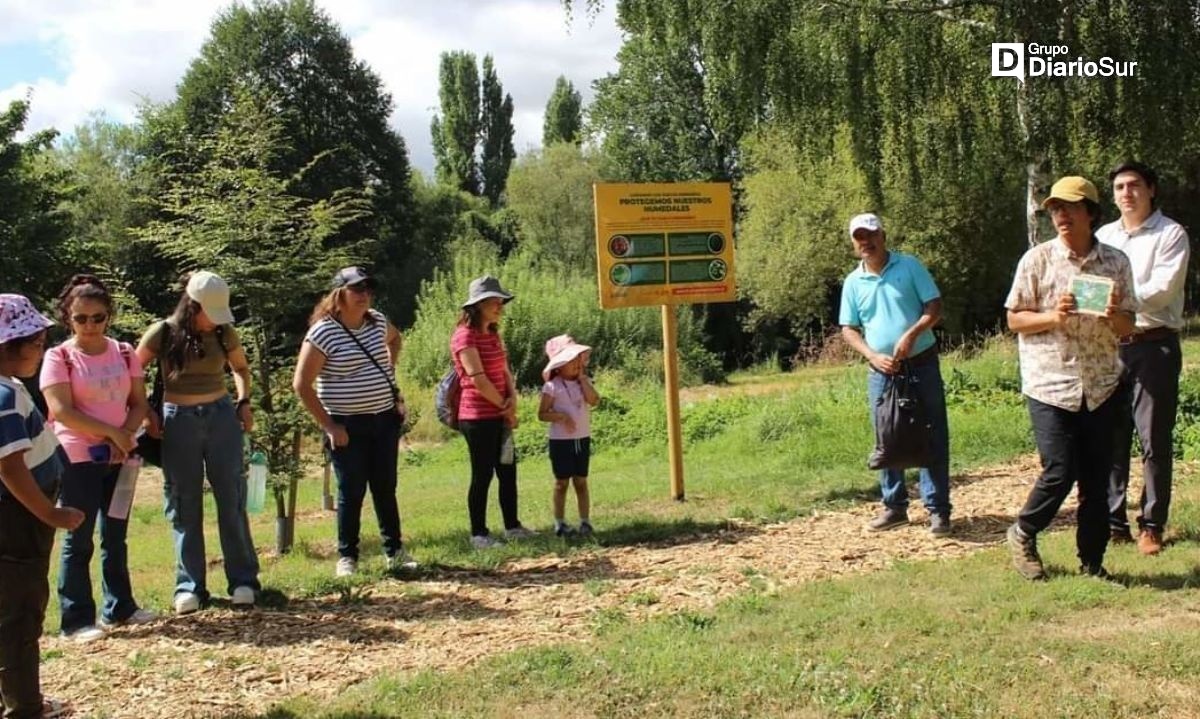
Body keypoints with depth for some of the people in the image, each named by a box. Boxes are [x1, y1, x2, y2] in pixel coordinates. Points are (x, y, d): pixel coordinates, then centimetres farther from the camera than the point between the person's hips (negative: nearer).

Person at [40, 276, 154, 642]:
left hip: (119, 457, 4)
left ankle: (119, 607, 24)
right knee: (78, 540, -1)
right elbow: (61, 411, -14)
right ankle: (76, 620, 5)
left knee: (115, 535, 13)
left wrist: (126, 435, -12)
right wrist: (111, 433, -16)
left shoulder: (124, 353, 6)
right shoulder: (58, 357, -6)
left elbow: (139, 403, 7)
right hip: (79, 460, -4)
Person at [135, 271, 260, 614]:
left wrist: (244, 402, 6)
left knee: (231, 499, 1)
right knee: (184, 506, 4)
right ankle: (189, 586, 13)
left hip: (221, 416, 2)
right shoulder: (163, 333, -6)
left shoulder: (223, 333, 1)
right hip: (179, 421, -1)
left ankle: (243, 580, 9)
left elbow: (241, 367, 20)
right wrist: (145, 412, -4)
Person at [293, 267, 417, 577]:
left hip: (384, 419, 5)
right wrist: (328, 426, -13)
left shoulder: (377, 321, 4)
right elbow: (301, 384, -14)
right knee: (351, 492, 2)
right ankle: (346, 557, 16)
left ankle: (394, 551, 22)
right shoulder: (323, 332, -14)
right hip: (347, 426, -5)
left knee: (385, 488, 11)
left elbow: (395, 339, 30)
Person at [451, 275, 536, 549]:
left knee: (508, 471, 14)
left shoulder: (493, 334, 13)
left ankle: (512, 526, 26)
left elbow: (505, 370, 13)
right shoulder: (465, 335, -14)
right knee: (483, 475, -2)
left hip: (499, 416, 9)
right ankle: (478, 534, 9)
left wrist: (513, 399, -6)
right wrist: (506, 407, -10)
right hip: (478, 418, -9)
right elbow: (478, 379, -19)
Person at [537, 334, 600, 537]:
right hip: (560, 440, -4)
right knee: (562, 482, 3)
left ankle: (585, 521, 13)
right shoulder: (552, 386, -9)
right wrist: (561, 416, -25)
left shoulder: (584, 382, 5)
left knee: (581, 481, 8)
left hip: (583, 439, 4)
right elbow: (542, 414, -9)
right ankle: (559, 523, 11)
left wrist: (582, 378, -11)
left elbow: (594, 401, -13)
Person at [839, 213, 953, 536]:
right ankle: (894, 506, 20)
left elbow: (934, 307, -5)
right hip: (881, 371, 3)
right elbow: (849, 329, 5)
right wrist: (873, 356, -10)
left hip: (922, 364, -3)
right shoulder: (853, 282, 5)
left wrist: (911, 334, -21)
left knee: (933, 436, 0)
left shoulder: (909, 265, -2)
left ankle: (938, 509, 6)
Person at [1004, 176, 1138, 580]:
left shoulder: (1116, 262, 4)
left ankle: (1092, 562, 20)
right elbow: (1014, 320, 0)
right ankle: (1023, 534, 19)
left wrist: (1114, 315, -14)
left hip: (1101, 387, 3)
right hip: (1049, 384, -3)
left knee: (1096, 479, 6)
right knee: (1059, 473, -7)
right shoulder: (1037, 259, -2)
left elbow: (1128, 328, 8)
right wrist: (1053, 316, -18)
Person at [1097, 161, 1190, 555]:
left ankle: (1151, 525, 8)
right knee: (1110, 437, 5)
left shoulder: (1171, 234, 0)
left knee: (1155, 440, -1)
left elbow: (1163, 289, -12)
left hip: (1153, 346, -4)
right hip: (1109, 346, 4)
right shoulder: (1103, 236, 15)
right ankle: (1112, 521, 13)